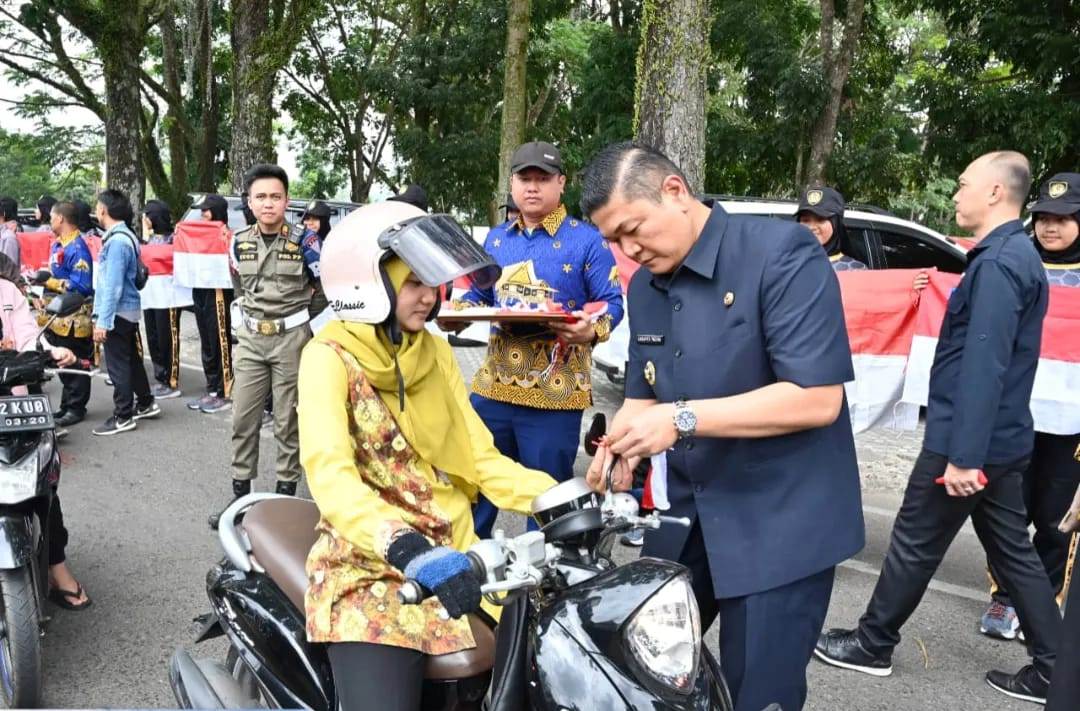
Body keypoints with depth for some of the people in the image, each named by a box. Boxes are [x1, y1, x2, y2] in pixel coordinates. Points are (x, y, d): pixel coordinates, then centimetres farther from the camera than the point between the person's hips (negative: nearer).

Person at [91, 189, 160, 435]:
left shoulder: (117, 241, -19)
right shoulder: (127, 236, 11)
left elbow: (113, 285, -22)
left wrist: (102, 321, -21)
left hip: (118, 311, -9)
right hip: (129, 310, 9)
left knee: (118, 365, -2)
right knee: (132, 360, 18)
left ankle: (123, 417, 6)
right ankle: (145, 404, 29)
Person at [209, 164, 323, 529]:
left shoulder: (304, 240, -8)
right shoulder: (239, 242, 5)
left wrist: (292, 302, 4)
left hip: (292, 337, -4)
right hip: (250, 338, 4)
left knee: (287, 422, 3)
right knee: (243, 419, 5)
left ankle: (286, 492, 14)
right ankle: (241, 494, 16)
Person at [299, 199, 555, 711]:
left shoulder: (435, 352, 10)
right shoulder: (330, 358, -9)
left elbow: (478, 456, 6)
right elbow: (330, 476, -24)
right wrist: (410, 551, -39)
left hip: (451, 553, 6)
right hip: (369, 564, -5)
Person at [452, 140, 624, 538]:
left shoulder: (587, 240, -3)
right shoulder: (496, 239, 13)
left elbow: (611, 302, -4)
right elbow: (477, 294, 22)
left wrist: (592, 330, -25)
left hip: (555, 390, -5)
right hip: (494, 384, 5)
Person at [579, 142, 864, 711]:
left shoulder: (783, 254, -16)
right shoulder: (645, 288, 8)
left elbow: (818, 398, -23)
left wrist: (683, 419, -25)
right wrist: (618, 442, -9)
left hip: (780, 522, -7)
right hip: (688, 515, 7)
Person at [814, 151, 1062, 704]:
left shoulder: (997, 263, -19)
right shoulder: (1018, 255, 14)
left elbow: (983, 366, -26)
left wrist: (963, 453, -27)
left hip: (967, 441, -10)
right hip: (1001, 440, 10)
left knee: (914, 545, 4)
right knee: (1012, 552, 15)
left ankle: (872, 644, 20)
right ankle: (1052, 670, 23)